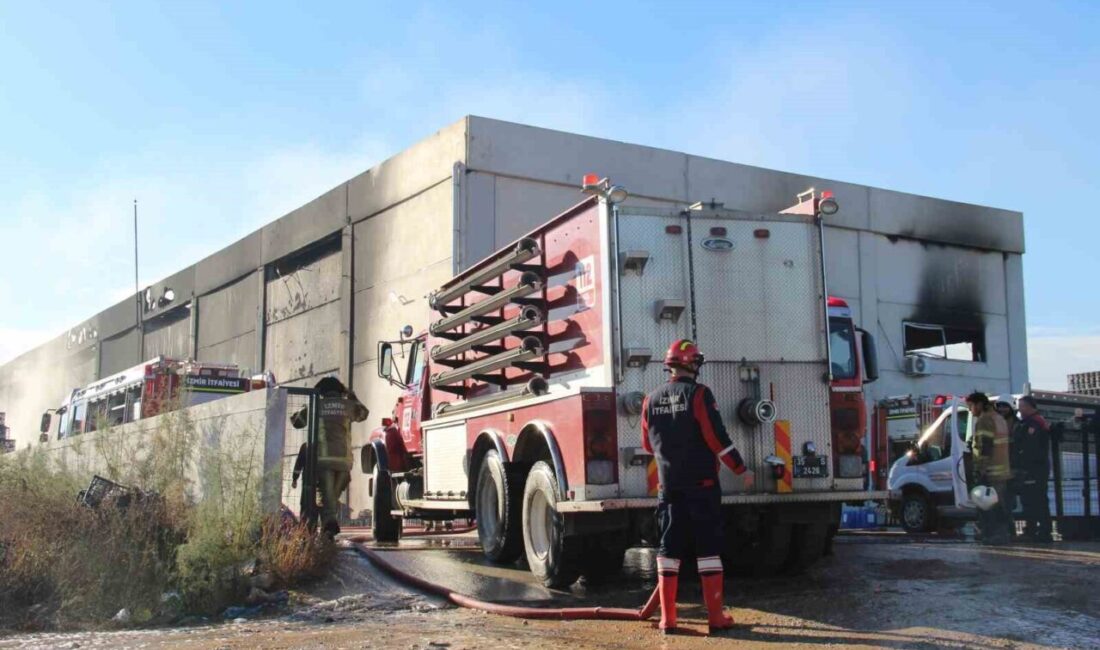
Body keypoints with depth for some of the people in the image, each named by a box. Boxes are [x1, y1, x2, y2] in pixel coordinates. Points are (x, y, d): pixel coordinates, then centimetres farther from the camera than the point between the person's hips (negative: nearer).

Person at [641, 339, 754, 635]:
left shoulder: (651, 400, 6)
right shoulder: (698, 394, -9)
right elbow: (717, 437, -13)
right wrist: (741, 470, -5)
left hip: (669, 486, 4)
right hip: (701, 483, -4)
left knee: (669, 548, 7)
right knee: (708, 547, 2)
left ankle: (667, 618, 6)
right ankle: (716, 616, 3)